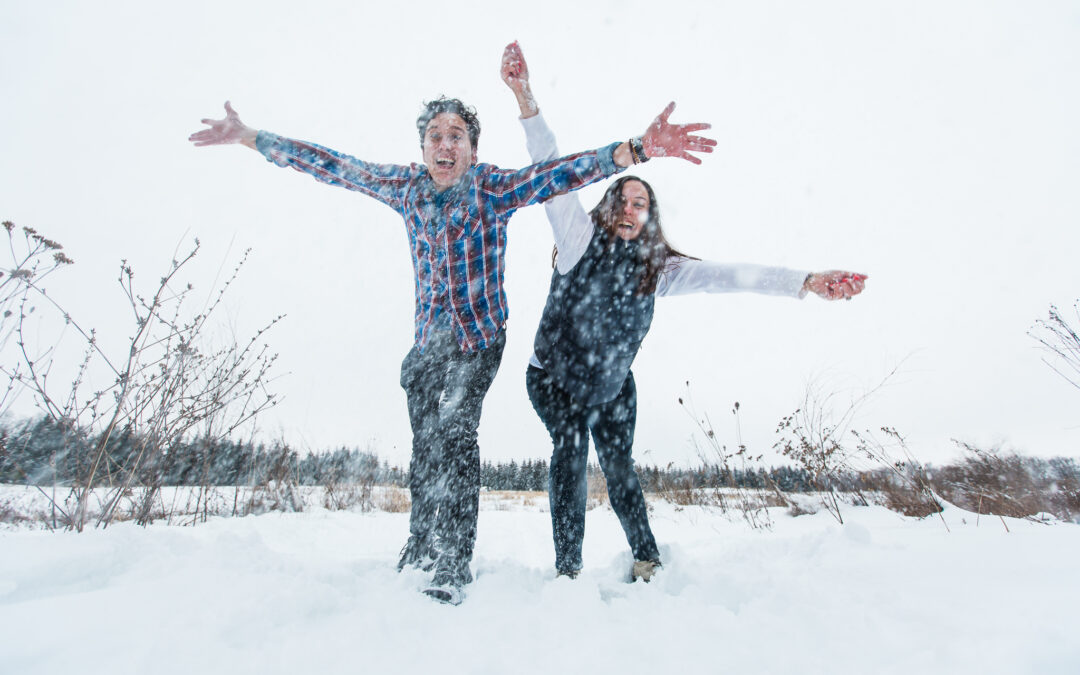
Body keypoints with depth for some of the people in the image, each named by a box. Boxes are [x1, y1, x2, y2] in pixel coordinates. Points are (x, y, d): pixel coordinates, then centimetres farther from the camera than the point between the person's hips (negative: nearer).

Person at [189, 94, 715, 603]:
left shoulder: (493, 189, -11)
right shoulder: (406, 186, 1)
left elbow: (559, 173, -24)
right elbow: (333, 166, 8)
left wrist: (634, 150, -38)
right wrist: (251, 138, 11)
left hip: (479, 338, -4)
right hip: (427, 342, 5)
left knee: (454, 434, -18)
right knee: (425, 445, 11)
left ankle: (452, 569, -7)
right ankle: (420, 545, 31)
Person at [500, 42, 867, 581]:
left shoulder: (658, 267, -4)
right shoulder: (581, 236, -11)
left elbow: (724, 275, -12)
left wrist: (805, 282, -20)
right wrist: (525, 100, -24)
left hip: (613, 389, 3)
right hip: (553, 380, -2)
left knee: (619, 467, 5)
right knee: (570, 452, -15)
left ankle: (646, 559, 22)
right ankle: (568, 567, -3)